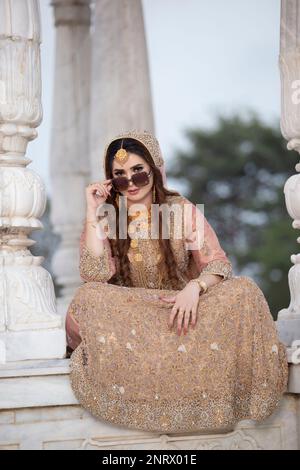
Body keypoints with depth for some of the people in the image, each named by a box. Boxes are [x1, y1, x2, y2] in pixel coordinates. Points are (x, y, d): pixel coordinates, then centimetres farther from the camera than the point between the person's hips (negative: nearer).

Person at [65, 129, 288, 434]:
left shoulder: (182, 210, 3)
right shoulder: (103, 217, 2)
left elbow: (219, 264, -4)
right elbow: (95, 276, -13)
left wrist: (195, 287, -26)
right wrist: (93, 213, -13)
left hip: (184, 307, 1)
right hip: (127, 317, -1)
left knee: (244, 291, -27)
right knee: (87, 298, -34)